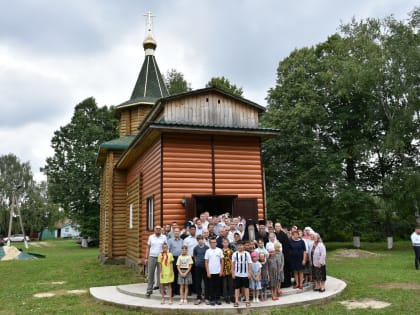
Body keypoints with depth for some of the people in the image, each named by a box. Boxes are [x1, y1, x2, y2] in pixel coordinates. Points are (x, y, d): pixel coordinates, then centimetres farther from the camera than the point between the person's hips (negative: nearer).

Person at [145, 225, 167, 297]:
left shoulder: (164, 237, 4)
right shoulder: (151, 237, 7)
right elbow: (148, 248, 9)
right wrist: (146, 258, 4)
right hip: (152, 257, 1)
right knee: (150, 274, 3)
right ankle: (149, 290, 9)